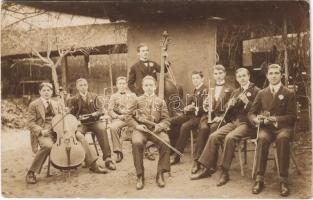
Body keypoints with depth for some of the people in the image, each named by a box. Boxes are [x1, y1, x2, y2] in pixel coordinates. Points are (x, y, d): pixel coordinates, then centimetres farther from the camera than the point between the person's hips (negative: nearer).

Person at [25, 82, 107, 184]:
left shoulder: (55, 104, 19)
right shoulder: (34, 105, 2)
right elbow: (31, 122, -2)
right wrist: (41, 131, -20)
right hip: (43, 132, -5)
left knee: (80, 136, -11)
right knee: (48, 145, -39)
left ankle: (93, 165, -5)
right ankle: (31, 173, -22)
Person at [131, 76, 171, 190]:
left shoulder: (160, 102, 14)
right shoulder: (137, 101, 13)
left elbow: (166, 120, 10)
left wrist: (159, 126, -11)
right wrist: (136, 125, -9)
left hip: (156, 129, 1)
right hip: (140, 129, 0)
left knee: (165, 142, -32)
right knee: (136, 143, -34)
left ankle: (160, 174, -17)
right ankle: (140, 176, -20)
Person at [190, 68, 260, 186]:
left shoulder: (255, 91, 0)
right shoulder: (235, 92, 20)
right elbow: (229, 112, 20)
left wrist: (247, 102, -22)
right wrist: (229, 105, -2)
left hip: (247, 123, -6)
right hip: (233, 121, 6)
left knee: (229, 137, -32)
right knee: (213, 136, -14)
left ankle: (224, 172, -23)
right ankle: (206, 169, -7)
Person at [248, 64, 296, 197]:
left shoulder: (289, 94, 8)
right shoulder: (261, 93, 16)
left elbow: (292, 116, -1)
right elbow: (251, 113, 12)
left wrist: (275, 119, -18)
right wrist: (256, 119, -13)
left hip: (283, 127, -1)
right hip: (266, 127, 1)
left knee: (283, 138, -38)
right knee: (262, 139, -35)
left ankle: (283, 180, -34)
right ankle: (259, 179, -32)